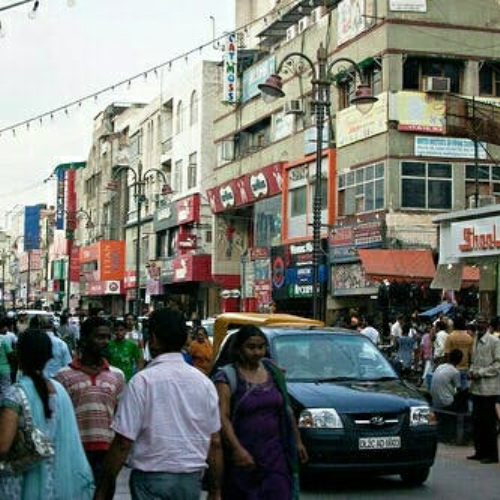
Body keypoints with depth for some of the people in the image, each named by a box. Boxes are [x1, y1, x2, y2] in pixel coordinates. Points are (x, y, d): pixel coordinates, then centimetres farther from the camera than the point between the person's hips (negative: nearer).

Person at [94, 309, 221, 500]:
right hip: (192, 480, 4)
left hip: (152, 479, -4)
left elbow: (123, 442, -13)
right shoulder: (204, 382, 3)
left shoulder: (142, 381, -11)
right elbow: (215, 442, 5)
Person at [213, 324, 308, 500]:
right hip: (242, 454, -3)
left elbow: (286, 410, 18)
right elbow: (223, 417, -17)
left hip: (274, 453, 3)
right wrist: (237, 449, -28)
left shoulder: (273, 371, 10)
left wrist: (297, 441, 15)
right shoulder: (226, 377, -7)